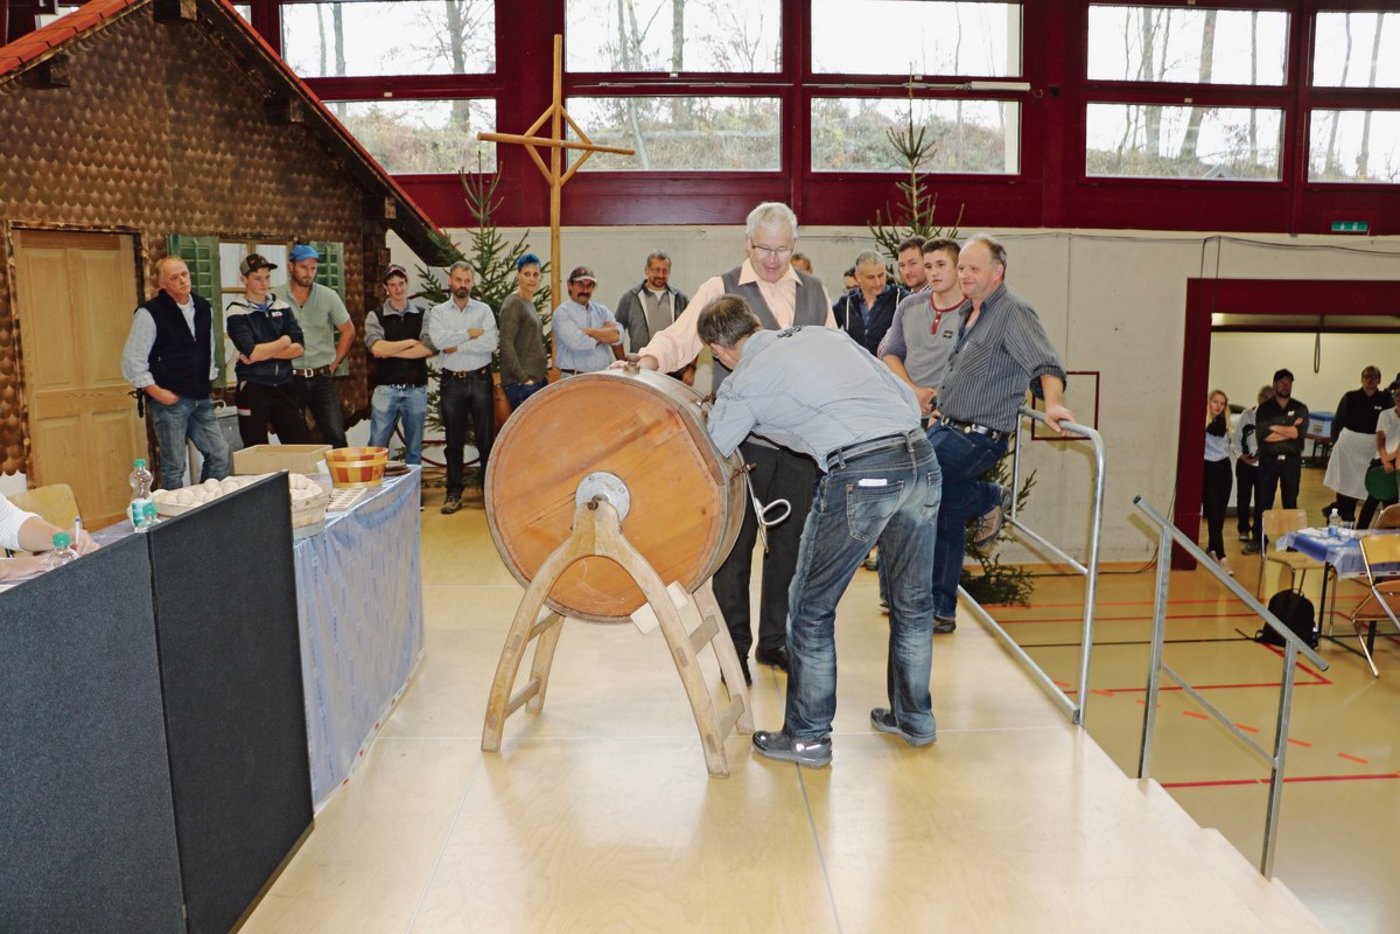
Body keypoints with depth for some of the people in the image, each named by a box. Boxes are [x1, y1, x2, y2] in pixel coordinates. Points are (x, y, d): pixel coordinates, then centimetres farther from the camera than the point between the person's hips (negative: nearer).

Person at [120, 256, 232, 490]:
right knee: (174, 467, 2)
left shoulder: (203, 308, 8)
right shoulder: (150, 313, -11)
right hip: (169, 401, -6)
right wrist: (158, 393, -11)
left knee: (221, 457, 5)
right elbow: (132, 363, -11)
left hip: (201, 400, 6)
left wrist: (209, 379, 13)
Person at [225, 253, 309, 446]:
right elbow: (251, 352, -18)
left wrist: (264, 352, -13)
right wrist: (283, 342, -5)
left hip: (284, 387, 4)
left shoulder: (282, 307, 9)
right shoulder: (236, 313, -4)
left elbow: (298, 349, -2)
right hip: (254, 389, -4)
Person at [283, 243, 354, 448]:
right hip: (289, 379, -1)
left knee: (336, 435, -5)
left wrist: (333, 364, 7)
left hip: (322, 378, 1)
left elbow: (348, 331, 10)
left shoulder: (328, 296, 2)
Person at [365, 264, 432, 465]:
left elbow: (429, 349, -9)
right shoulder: (376, 316, 3)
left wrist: (391, 351, -10)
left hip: (416, 390, 1)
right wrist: (411, 342, -7)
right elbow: (377, 348, -13)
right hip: (386, 389, -1)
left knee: (414, 449, 10)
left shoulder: (422, 315, 5)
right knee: (376, 447, 0)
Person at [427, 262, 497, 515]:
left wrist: (457, 346, -10)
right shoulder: (438, 312, 7)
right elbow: (437, 340, -13)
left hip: (480, 380, 0)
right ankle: (454, 493, 13)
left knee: (486, 438, 3)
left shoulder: (483, 310, 5)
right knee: (454, 441, 6)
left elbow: (491, 343, -11)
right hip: (452, 382, 1)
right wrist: (471, 333, -10)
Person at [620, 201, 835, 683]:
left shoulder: (814, 292, 13)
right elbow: (678, 338, -10)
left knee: (791, 542, 11)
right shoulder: (721, 289, 0)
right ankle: (734, 649, 17)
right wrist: (647, 360, -30)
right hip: (742, 440, -4)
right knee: (736, 544, 4)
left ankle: (775, 640, 27)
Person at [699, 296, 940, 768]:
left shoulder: (741, 384, 5)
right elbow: (907, 397, 20)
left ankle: (807, 736, 19)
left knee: (812, 606, 9)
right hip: (921, 458, 7)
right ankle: (914, 718, 37)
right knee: (913, 598, 21)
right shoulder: (823, 334, 21)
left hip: (859, 475, -7)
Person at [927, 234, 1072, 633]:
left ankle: (988, 499, 0)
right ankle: (941, 612, 20)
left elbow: (1045, 362, -27)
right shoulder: (967, 313, 16)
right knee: (946, 522, 10)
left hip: (978, 437, -8)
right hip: (949, 428, 9)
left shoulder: (1013, 312, -12)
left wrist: (1052, 404, -43)